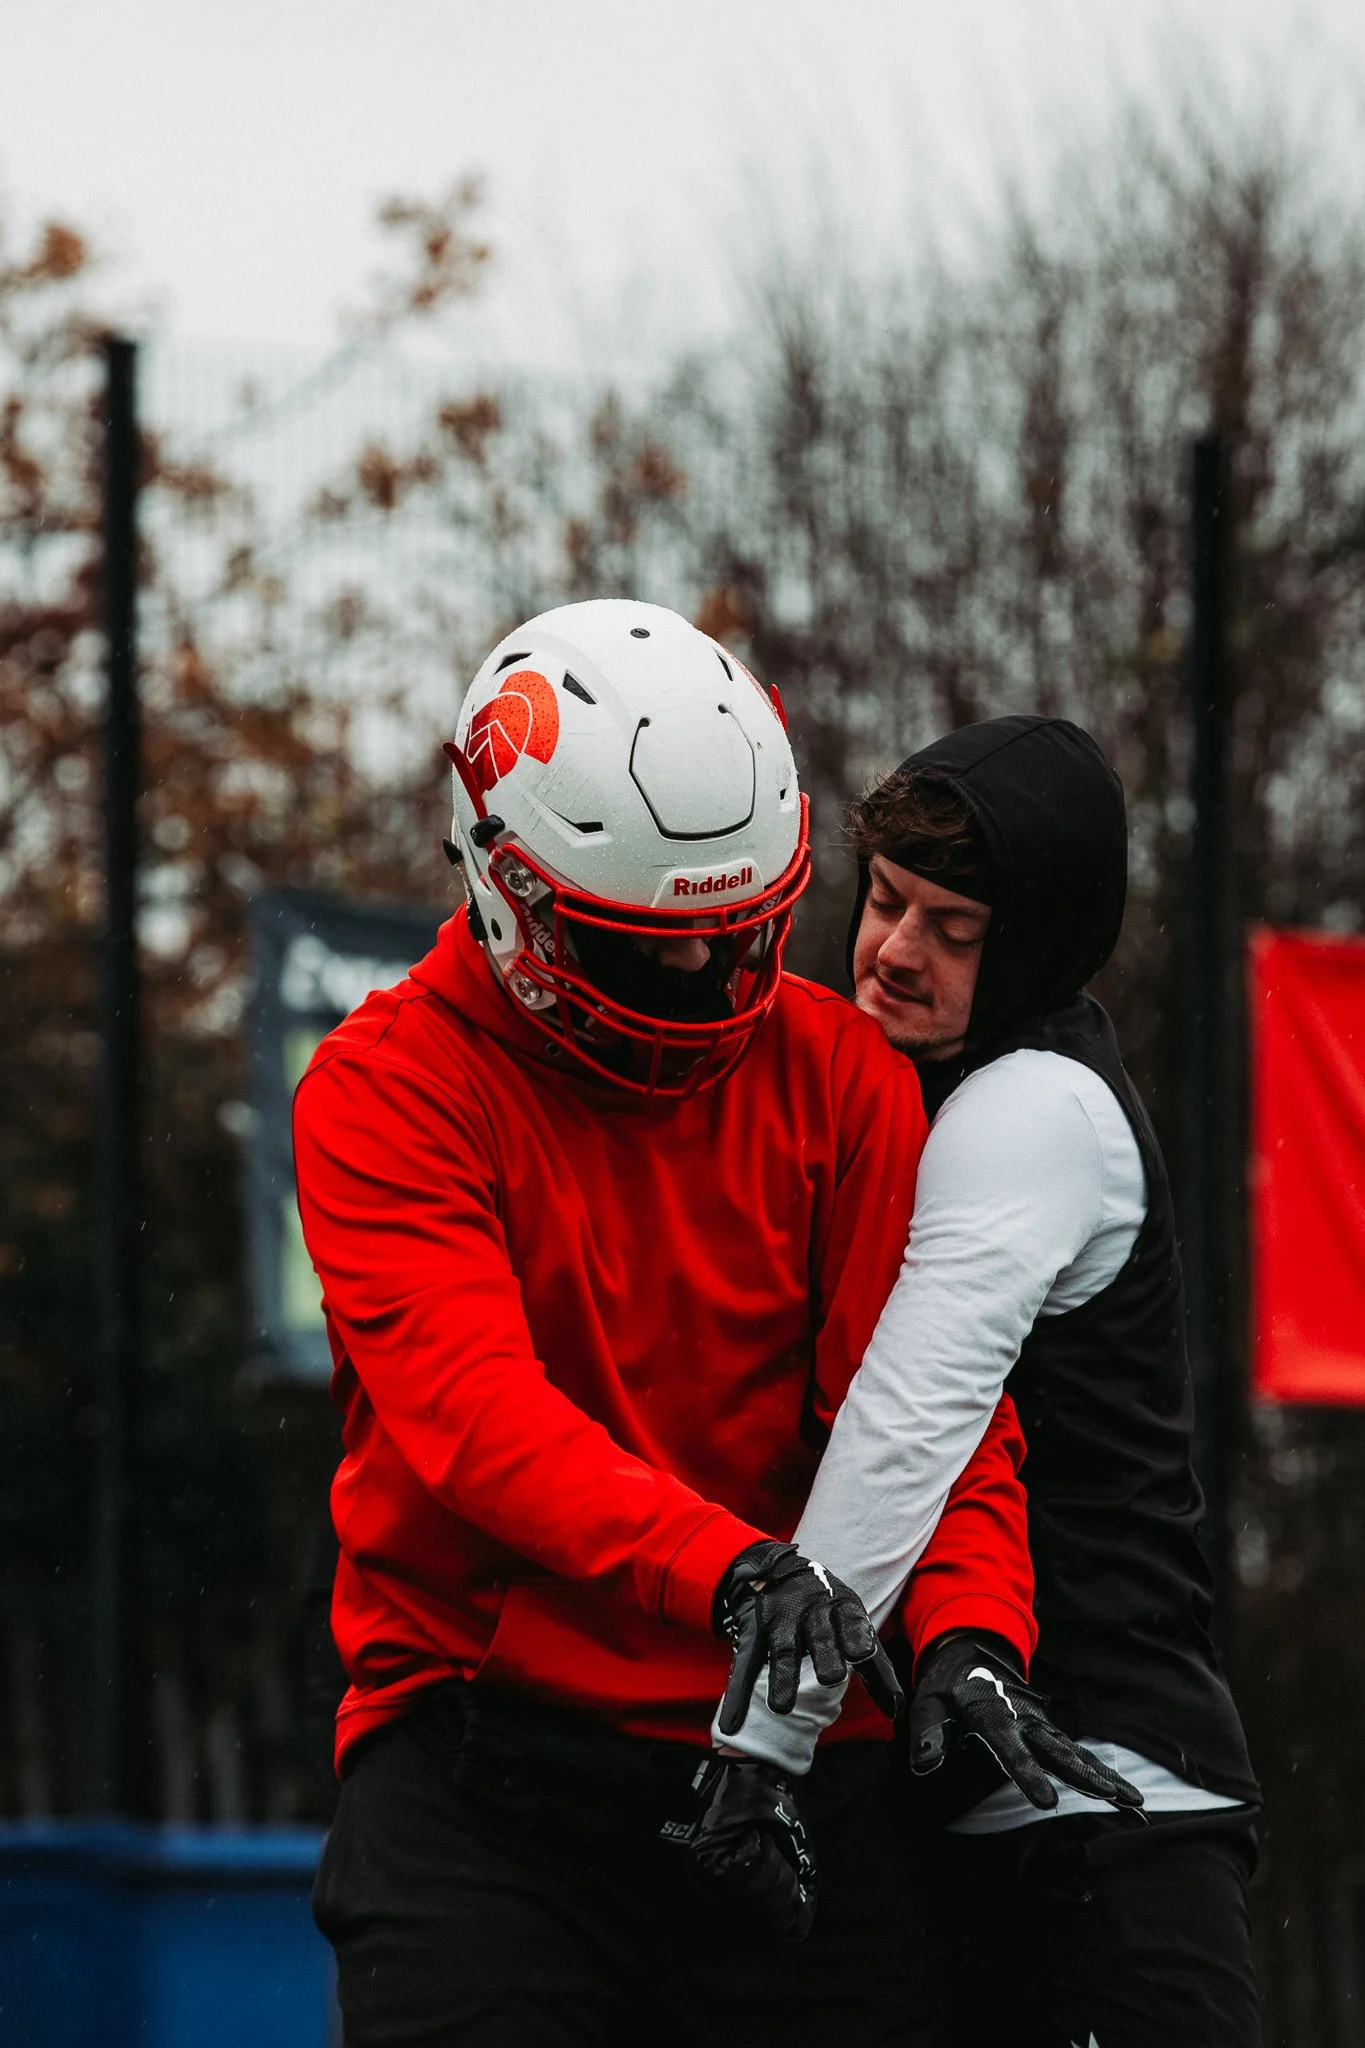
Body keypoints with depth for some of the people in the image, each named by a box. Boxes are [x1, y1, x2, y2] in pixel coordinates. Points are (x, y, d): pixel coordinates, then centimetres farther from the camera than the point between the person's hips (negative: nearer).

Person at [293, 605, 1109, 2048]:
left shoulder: (835, 1073, 6)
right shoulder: (387, 1090, -5)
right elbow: (476, 1409, -19)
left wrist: (969, 1639, -21)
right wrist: (729, 1567, -34)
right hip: (490, 1740, -3)